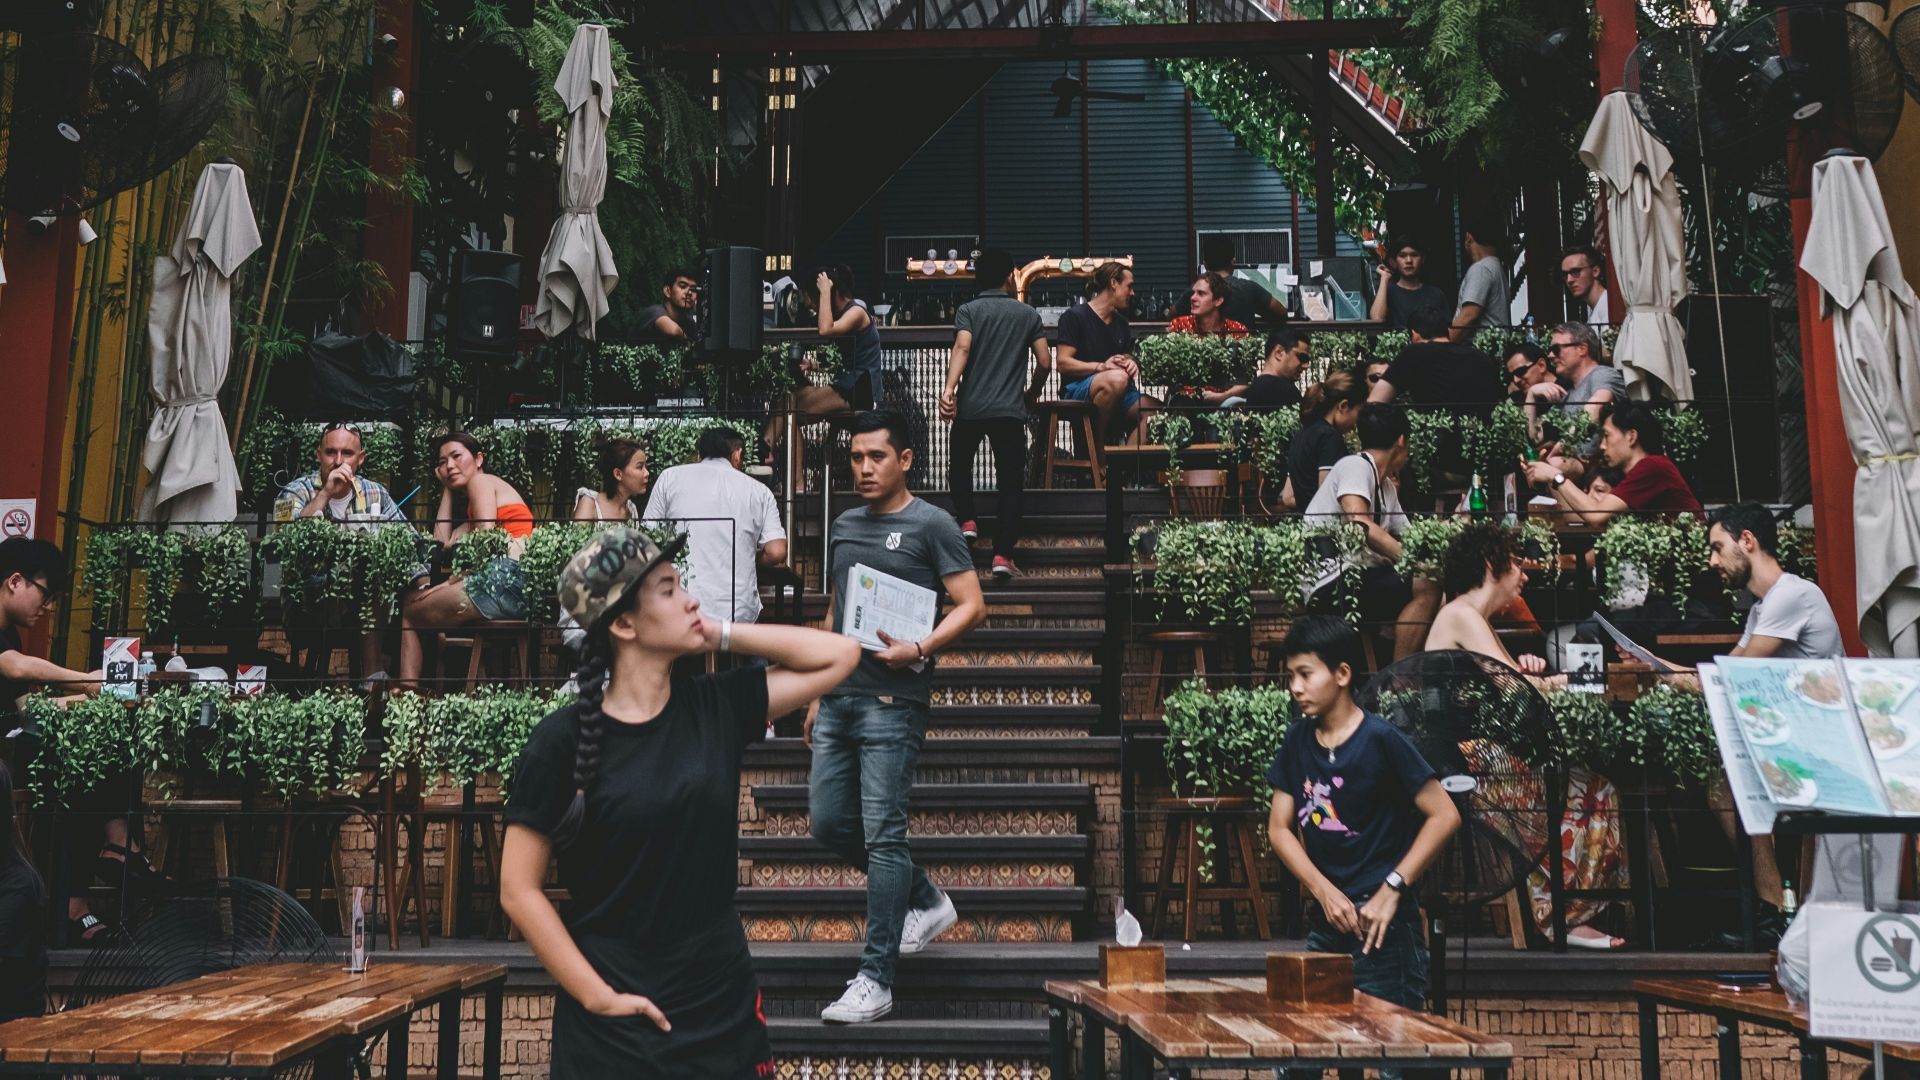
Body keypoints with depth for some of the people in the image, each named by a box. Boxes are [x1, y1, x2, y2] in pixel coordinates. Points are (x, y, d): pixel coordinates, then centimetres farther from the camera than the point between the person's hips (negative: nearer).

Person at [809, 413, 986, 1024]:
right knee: (828, 823, 8)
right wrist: (818, 694, 19)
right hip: (838, 698, 7)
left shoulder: (930, 525, -3)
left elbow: (972, 606, -7)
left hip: (891, 702, -7)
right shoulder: (844, 527, 17)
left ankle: (876, 981, 1)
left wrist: (919, 650, -21)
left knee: (883, 834, -6)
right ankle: (926, 902, 28)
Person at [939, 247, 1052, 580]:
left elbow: (962, 348, -14)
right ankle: (1002, 554, -8)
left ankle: (967, 521, 10)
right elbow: (1045, 362, 7)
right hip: (1011, 410, 0)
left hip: (970, 407, 0)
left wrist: (948, 389, -24)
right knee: (1011, 482, 2)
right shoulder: (1027, 313, 9)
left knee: (960, 465, 26)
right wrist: (1031, 394, 24)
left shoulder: (968, 310, 5)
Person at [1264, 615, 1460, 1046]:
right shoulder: (1298, 742, 6)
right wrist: (1325, 891, -7)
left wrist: (1392, 889, -16)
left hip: (1383, 927, -6)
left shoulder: (1380, 740, -12)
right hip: (1325, 921, 6)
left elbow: (1444, 816, -13)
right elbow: (1279, 828, 7)